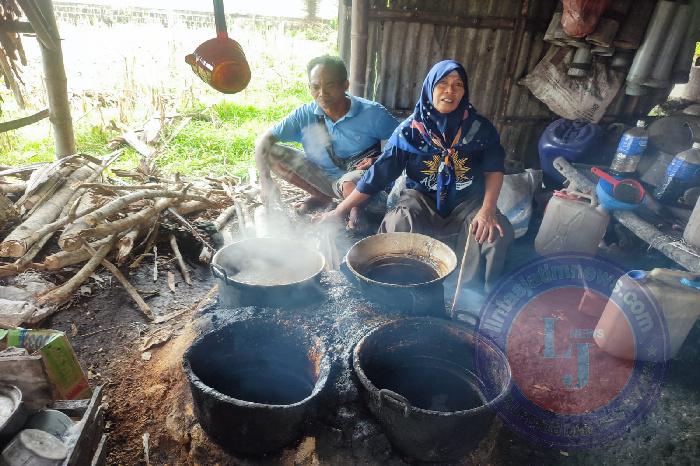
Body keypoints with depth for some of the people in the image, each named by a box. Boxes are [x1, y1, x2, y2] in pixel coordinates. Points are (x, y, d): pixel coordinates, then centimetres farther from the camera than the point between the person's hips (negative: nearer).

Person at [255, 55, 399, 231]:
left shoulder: (371, 113, -18)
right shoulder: (305, 115, -12)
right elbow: (265, 141, -12)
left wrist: (379, 160, -26)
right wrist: (266, 180, -25)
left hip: (357, 178, -4)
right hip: (322, 177, 4)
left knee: (349, 184, -40)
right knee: (272, 153, -9)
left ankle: (357, 208, -1)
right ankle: (321, 197, 6)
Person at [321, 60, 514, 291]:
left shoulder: (480, 128, -3)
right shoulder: (410, 129, -7)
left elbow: (494, 169, -4)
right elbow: (378, 174, -8)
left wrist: (487, 210, -25)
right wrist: (338, 212, -10)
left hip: (466, 202, 2)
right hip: (422, 199, -1)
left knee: (499, 232, -26)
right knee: (396, 227, -32)